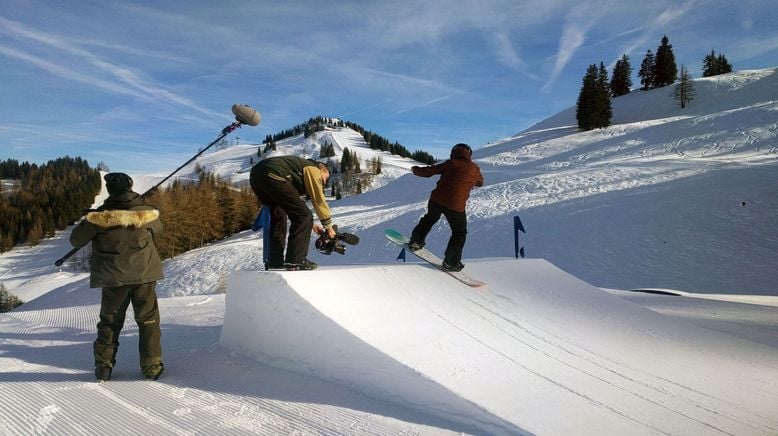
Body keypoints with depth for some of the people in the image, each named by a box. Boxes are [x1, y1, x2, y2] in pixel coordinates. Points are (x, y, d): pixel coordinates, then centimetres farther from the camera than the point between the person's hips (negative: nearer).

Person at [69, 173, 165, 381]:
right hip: (144, 276, 0)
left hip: (113, 278, 0)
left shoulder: (100, 216, -10)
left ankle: (104, 366, 21)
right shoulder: (148, 213, -8)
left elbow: (76, 240, 0)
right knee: (148, 320, 10)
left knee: (110, 322, 17)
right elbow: (157, 231, 13)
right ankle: (152, 366, 10)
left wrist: (88, 224, 18)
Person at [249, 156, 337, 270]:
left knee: (278, 216, 24)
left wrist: (311, 225, 35)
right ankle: (295, 261, -6)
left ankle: (274, 261, 21)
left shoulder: (300, 168, 37)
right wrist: (329, 226, 14)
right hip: (273, 176, -10)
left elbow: (293, 204, 36)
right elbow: (319, 200, 6)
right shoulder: (313, 169, 13)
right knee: (304, 216, -4)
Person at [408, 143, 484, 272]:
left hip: (436, 200, 2)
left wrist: (415, 169, 23)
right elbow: (480, 183, 26)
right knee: (459, 233, 16)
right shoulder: (474, 169, 6)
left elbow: (428, 171, 6)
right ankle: (451, 262, 13)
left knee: (430, 218, 32)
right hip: (456, 206, -2)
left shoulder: (450, 164, 5)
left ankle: (416, 241, 32)